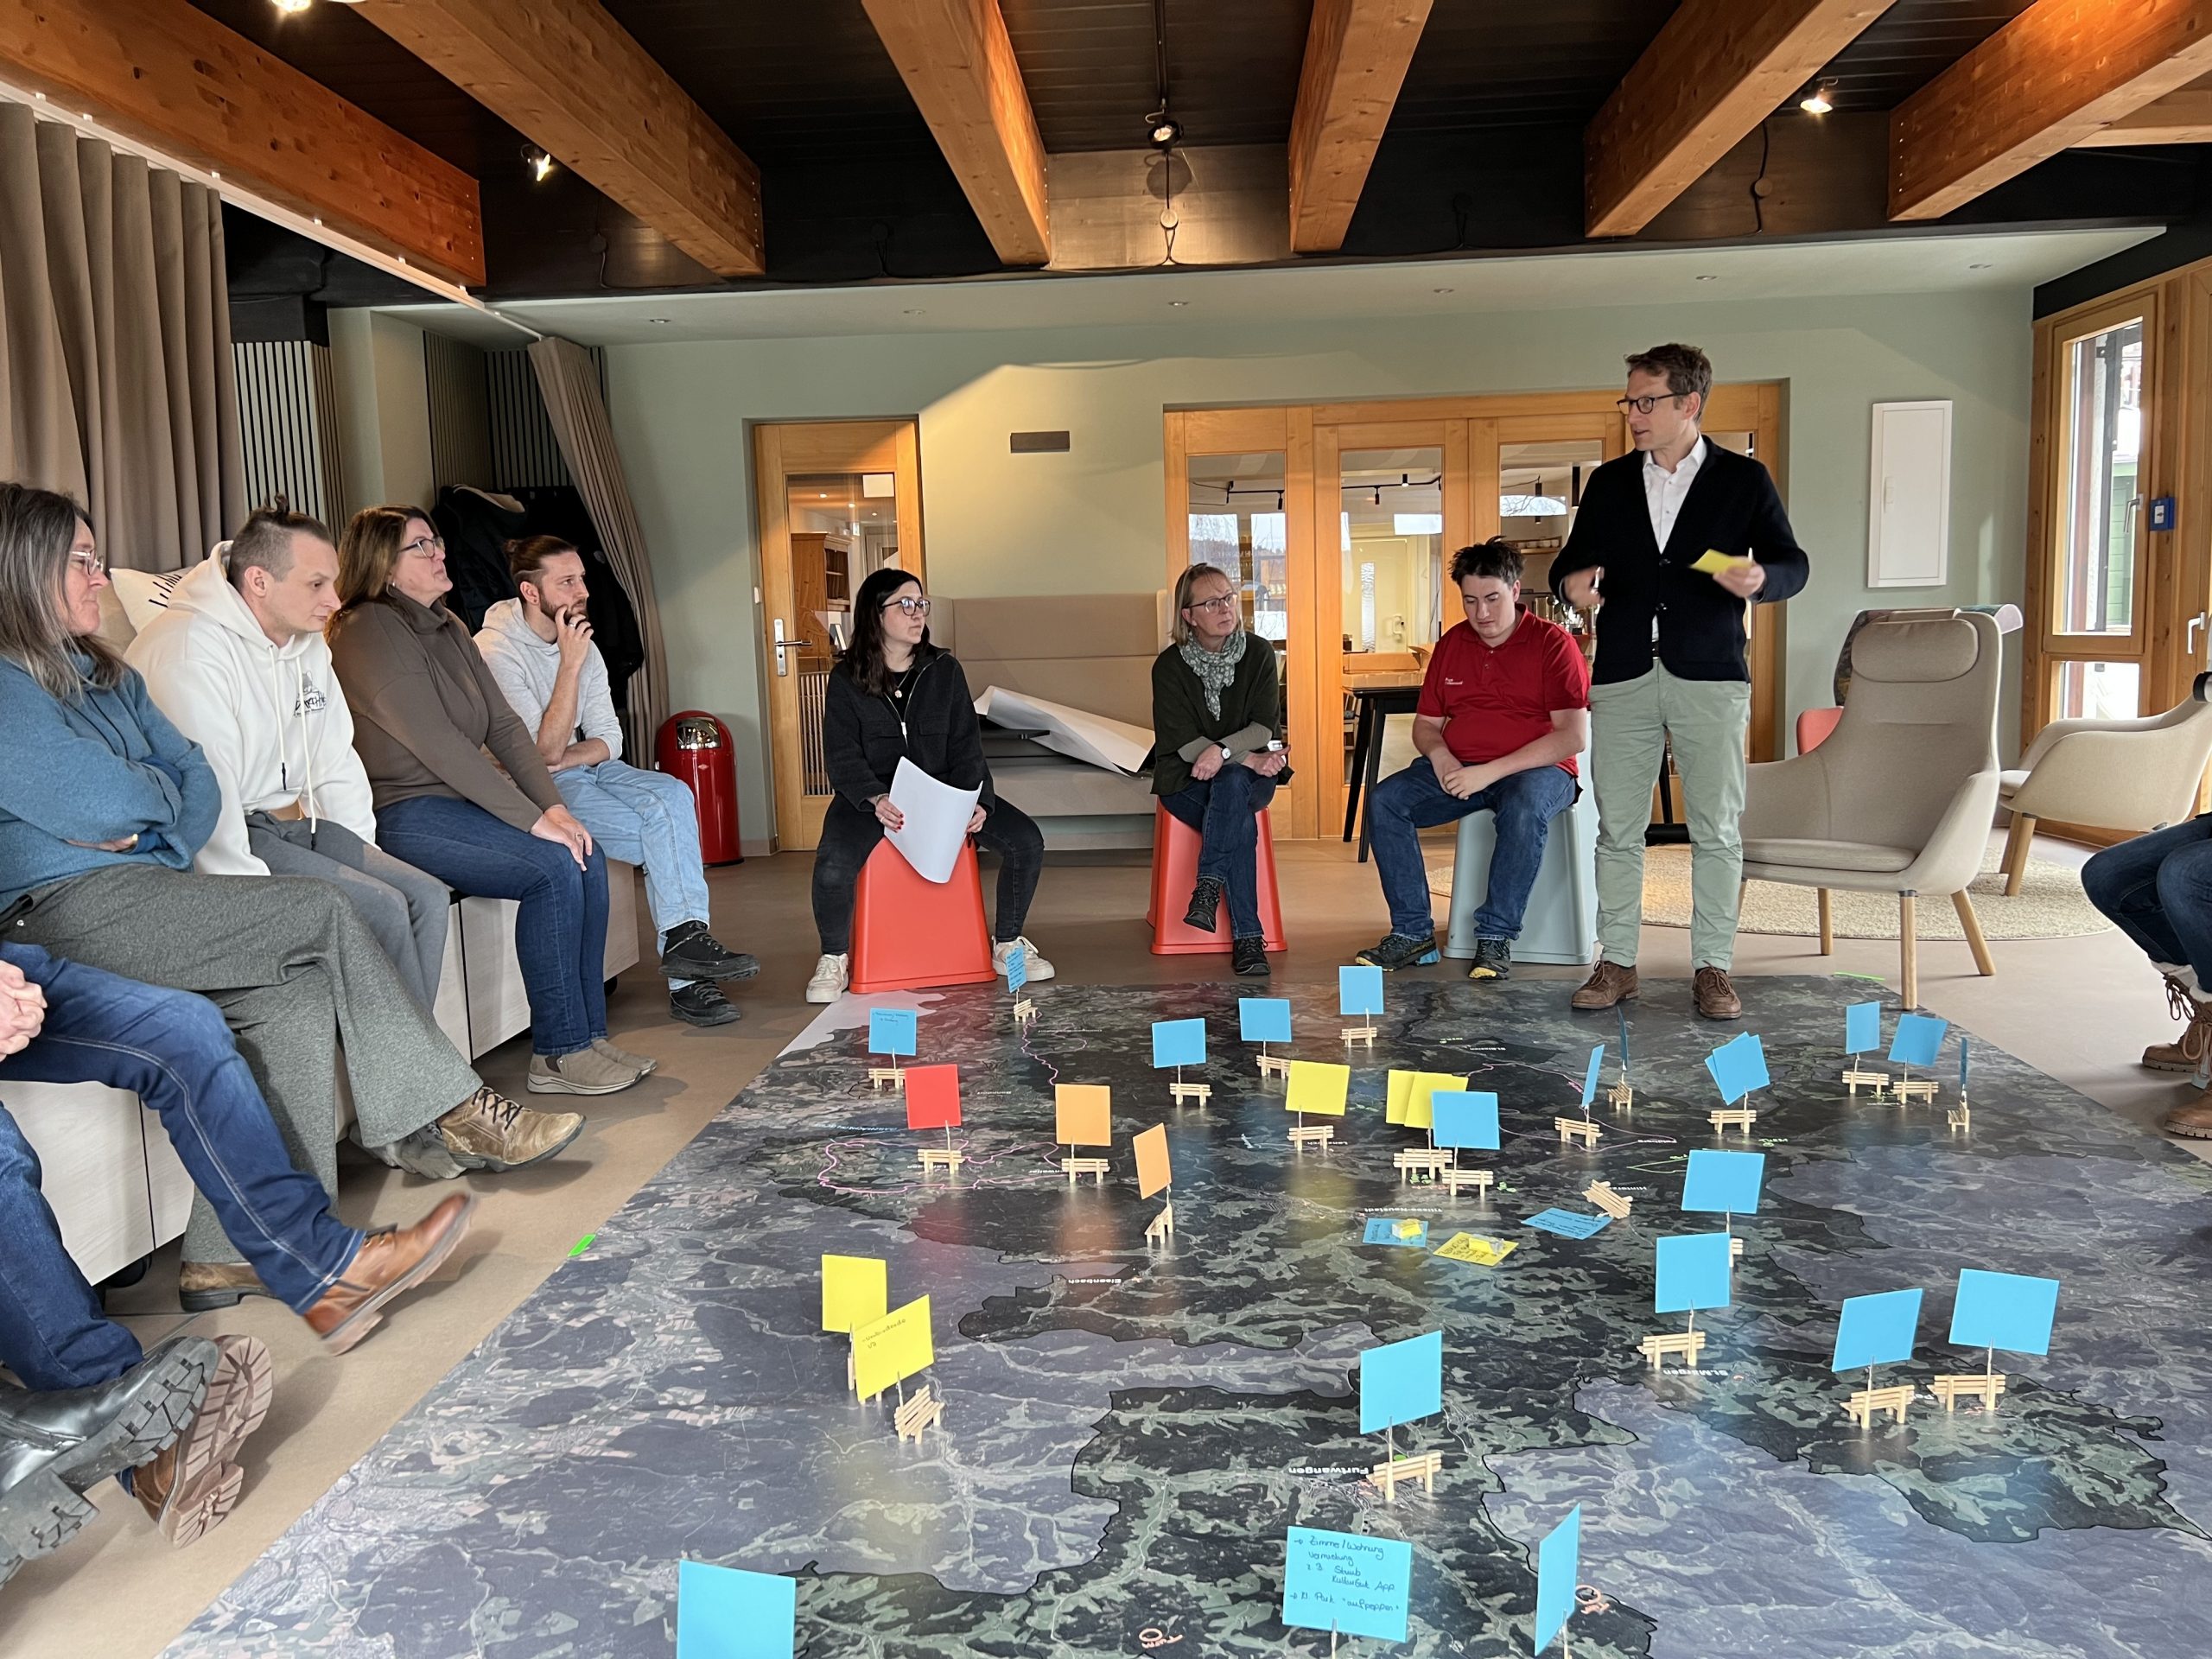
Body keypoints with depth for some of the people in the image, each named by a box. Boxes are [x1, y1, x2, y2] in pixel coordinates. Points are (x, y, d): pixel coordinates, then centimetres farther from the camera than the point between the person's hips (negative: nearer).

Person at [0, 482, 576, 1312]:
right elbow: (100, 804, -16)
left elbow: (198, 781, 15)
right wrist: (158, 790, 5)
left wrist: (161, 846, -4)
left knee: (296, 996, -17)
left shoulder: (104, 674, 21)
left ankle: (235, 1253, -16)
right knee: (324, 914, -18)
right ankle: (450, 1113, -7)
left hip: (140, 888, 8)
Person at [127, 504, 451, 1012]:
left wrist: (365, 853, 9)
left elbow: (337, 762, 20)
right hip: (225, 836, -9)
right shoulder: (189, 650, -17)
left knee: (428, 896, -9)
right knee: (382, 908, -23)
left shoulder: (307, 644, 13)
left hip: (291, 823, 9)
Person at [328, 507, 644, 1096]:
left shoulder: (447, 627, 15)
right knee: (555, 870, -23)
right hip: (405, 815, -8)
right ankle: (556, 1055, -14)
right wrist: (532, 819, -21)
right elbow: (436, 744, -20)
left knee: (589, 859, -10)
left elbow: (504, 725, 9)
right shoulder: (368, 629, -13)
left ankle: (588, 1035, -5)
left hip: (461, 800, 8)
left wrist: (553, 805, -5)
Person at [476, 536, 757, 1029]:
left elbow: (609, 739, 6)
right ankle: (686, 964, -14)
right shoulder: (495, 650, -15)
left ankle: (685, 939, -23)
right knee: (662, 828, -22)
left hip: (583, 768, 7)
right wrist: (570, 664, -23)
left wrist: (562, 759, -14)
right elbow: (544, 751, -21)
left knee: (672, 793, -21)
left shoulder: (581, 643, 8)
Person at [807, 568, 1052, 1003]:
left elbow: (965, 746, 2)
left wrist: (976, 800, -16)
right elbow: (843, 758, -10)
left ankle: (1007, 945, 6)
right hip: (870, 797, -3)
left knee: (1026, 839, -15)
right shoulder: (846, 680, -4)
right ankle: (834, 960, -4)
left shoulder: (944, 670, 3)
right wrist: (875, 799, -30)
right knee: (833, 865, -32)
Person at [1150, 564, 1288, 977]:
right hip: (1186, 783, -1)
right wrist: (1249, 759, -20)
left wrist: (1223, 750, -27)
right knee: (1240, 823, -33)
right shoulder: (1170, 665, -6)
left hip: (1249, 777, 2)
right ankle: (1247, 938, -32)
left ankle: (1208, 888, -33)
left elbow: (1265, 728, -8)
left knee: (1231, 783, -36)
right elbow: (1181, 743, -13)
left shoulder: (1259, 653, -1)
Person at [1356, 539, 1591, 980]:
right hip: (1458, 770, 5)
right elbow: (1425, 724, 18)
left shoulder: (1553, 643, -5)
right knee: (1385, 800, -18)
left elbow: (1574, 736, -14)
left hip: (1537, 768, -5)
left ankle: (1496, 937, -28)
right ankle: (1413, 933, -17)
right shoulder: (1451, 644, 11)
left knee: (1525, 807, -39)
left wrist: (1491, 772, -21)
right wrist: (1439, 754, -8)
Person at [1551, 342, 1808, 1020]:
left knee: (1717, 829, 1)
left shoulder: (1744, 479, 5)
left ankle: (1712, 967, 10)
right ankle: (1616, 963, 13)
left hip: (1710, 675, -2)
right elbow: (1573, 559, 14)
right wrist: (1572, 582, -10)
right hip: (1623, 677, 2)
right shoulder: (1608, 483, 12)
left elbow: (1792, 564, 4)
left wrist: (1760, 577, -19)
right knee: (1617, 828, 3)